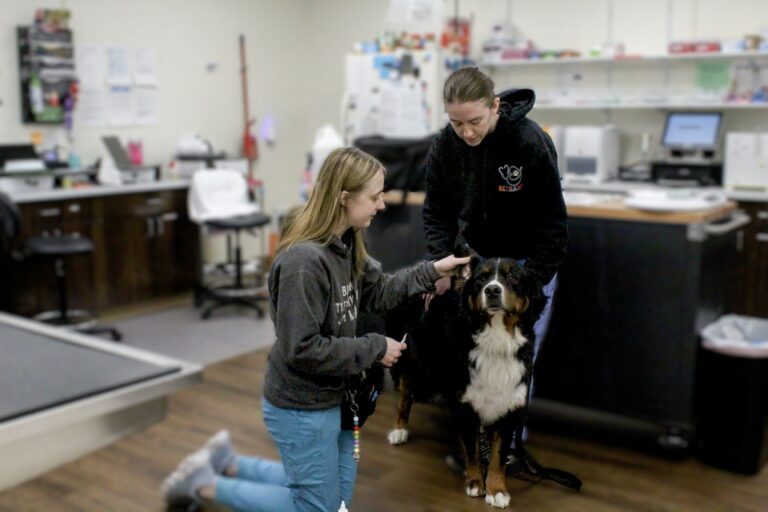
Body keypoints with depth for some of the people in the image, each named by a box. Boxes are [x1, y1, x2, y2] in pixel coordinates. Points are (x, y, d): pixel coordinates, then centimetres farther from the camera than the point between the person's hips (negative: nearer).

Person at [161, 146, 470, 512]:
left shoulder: (345, 244, -1)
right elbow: (301, 349, -28)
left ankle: (228, 463, 29)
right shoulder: (304, 261, -29)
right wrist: (375, 348, -20)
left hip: (333, 398, 9)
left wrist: (431, 271, -1)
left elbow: (377, 292, 10)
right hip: (301, 408, -9)